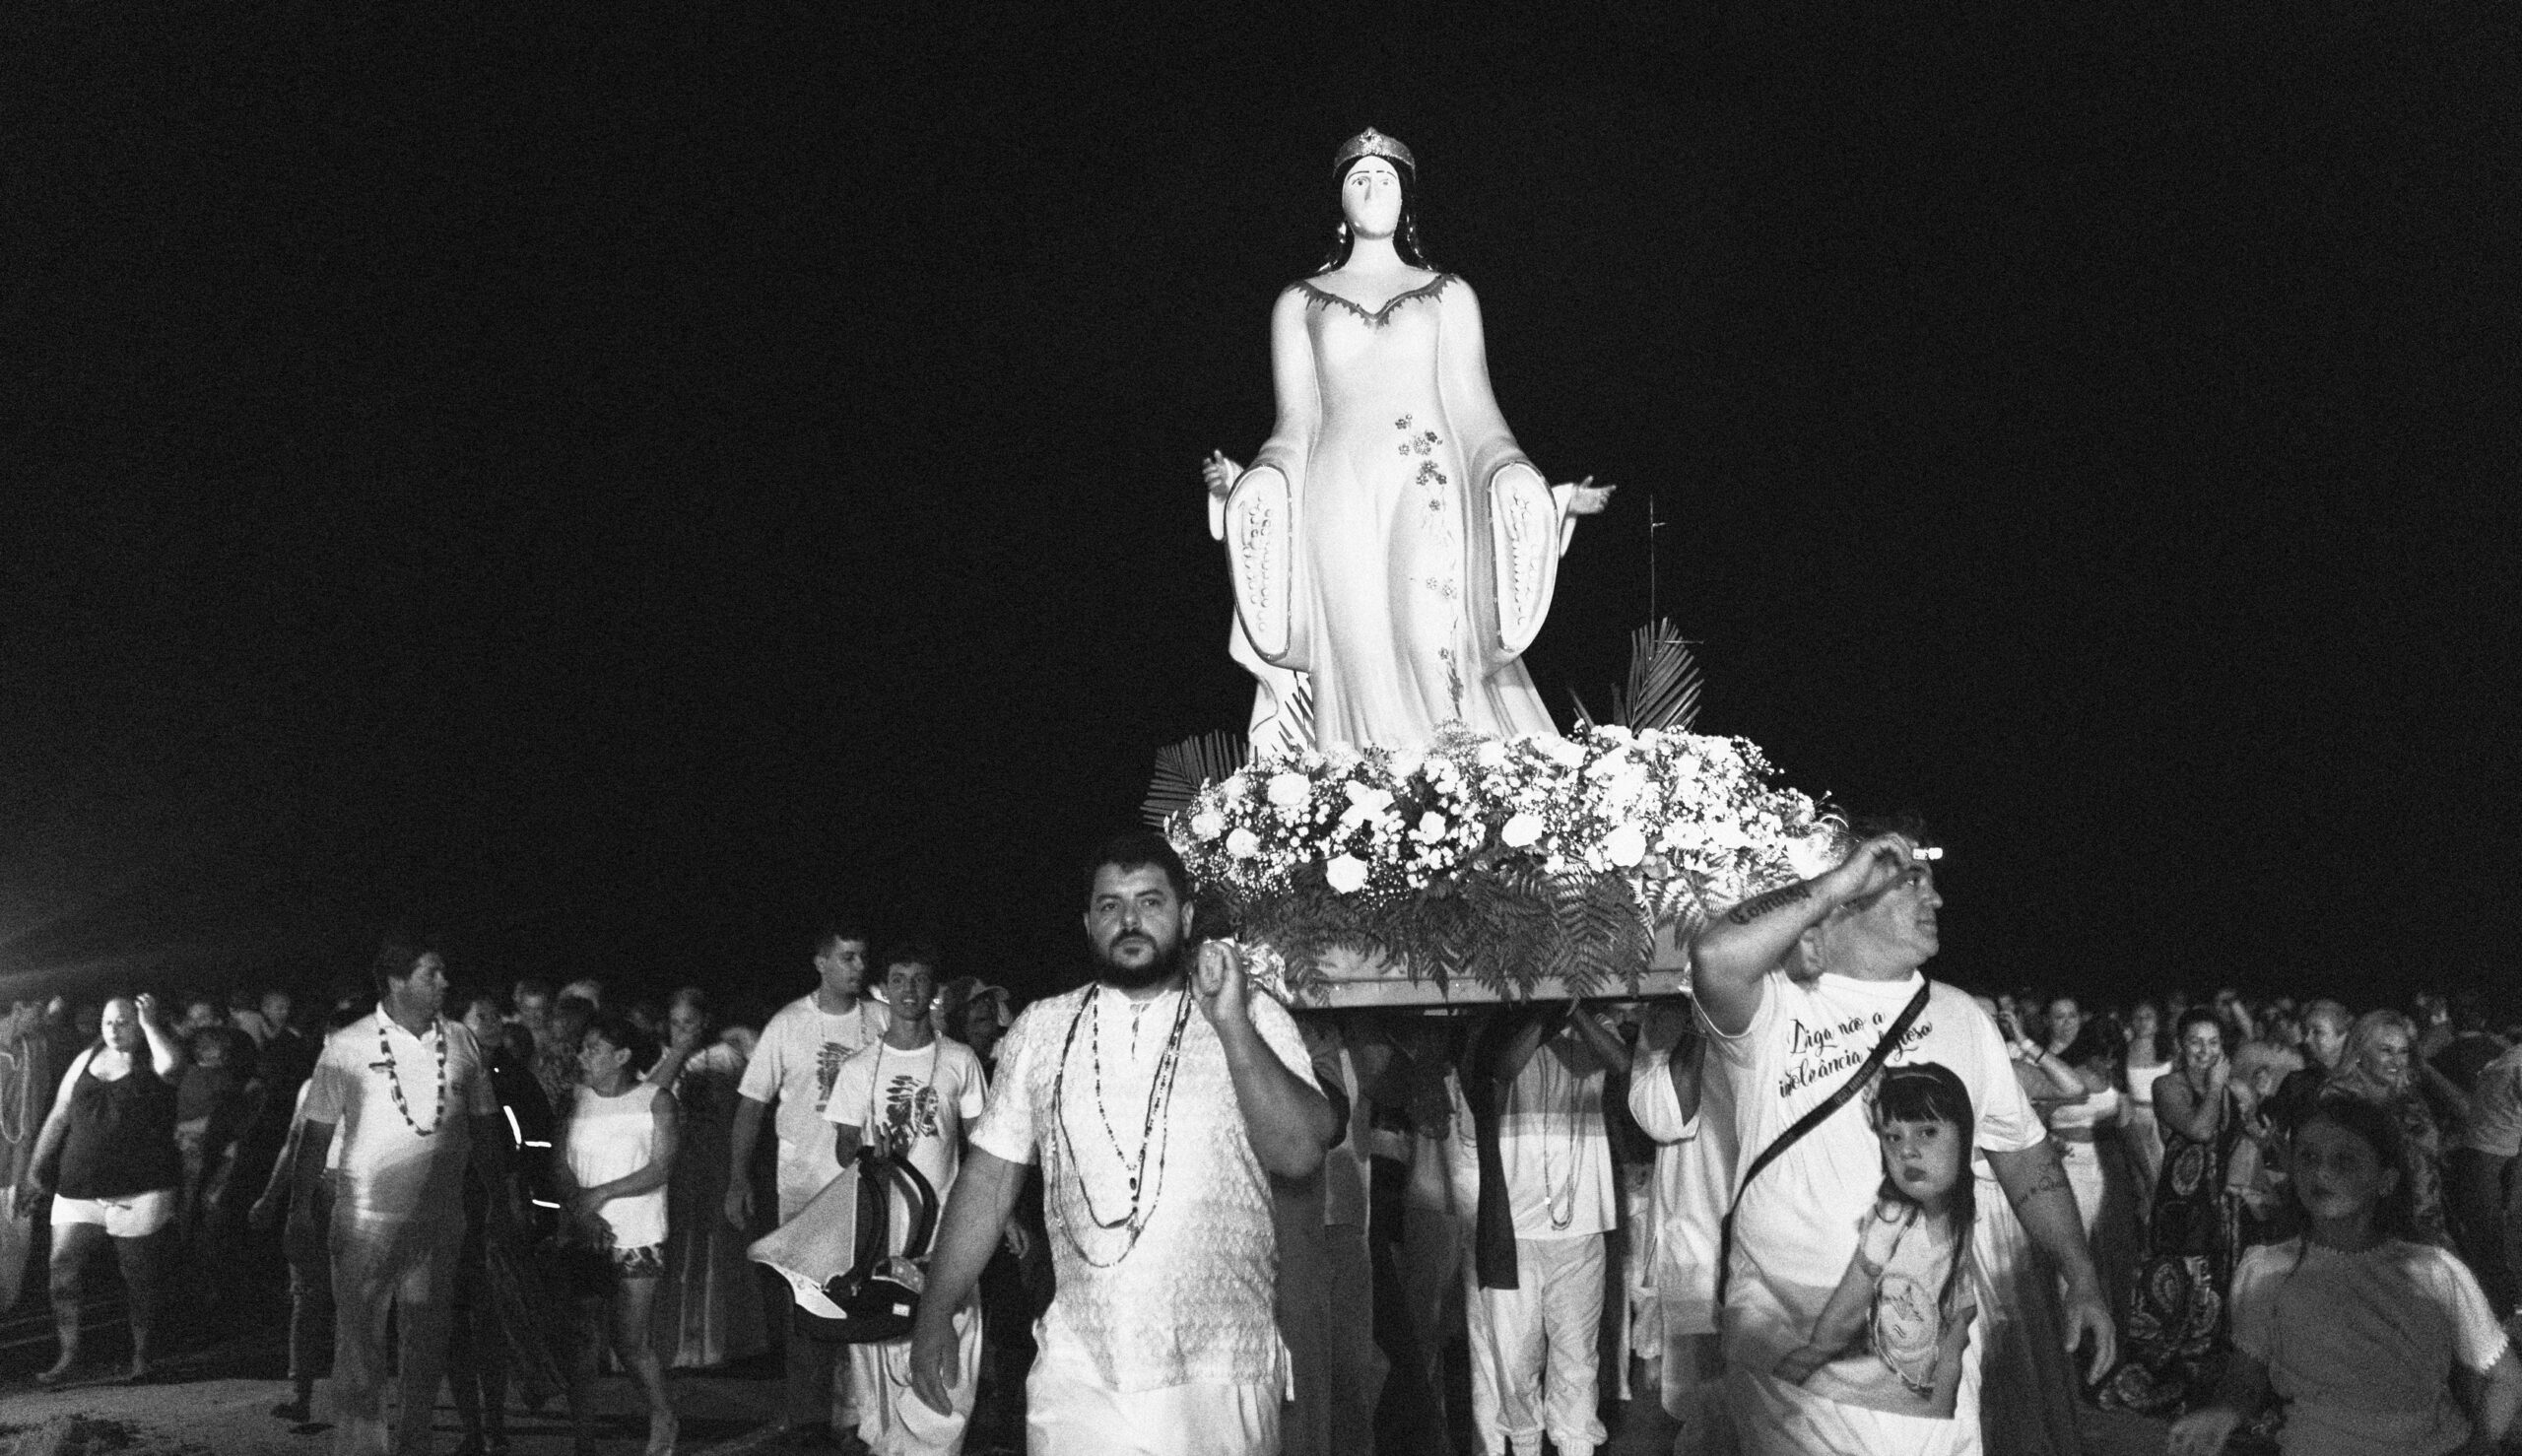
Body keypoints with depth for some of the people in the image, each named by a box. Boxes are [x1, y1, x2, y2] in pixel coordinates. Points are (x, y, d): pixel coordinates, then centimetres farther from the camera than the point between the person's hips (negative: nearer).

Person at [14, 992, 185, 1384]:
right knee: (63, 1270, -3)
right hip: (79, 1188, 4)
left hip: (139, 1192, -3)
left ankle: (141, 1358, 18)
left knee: (139, 1278, 5)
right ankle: (68, 1355, 9)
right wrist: (38, 1174, 13)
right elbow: (57, 1119, 15)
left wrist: (149, 1023, -16)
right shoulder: (86, 1060, 10)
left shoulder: (151, 1064, -1)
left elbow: (173, 1064, -28)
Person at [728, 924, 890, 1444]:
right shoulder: (788, 1024, -1)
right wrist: (738, 1181, -3)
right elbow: (751, 1103, 1)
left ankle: (853, 1411, 12)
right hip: (805, 1184, -1)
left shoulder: (882, 1021, 1)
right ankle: (805, 1415, 14)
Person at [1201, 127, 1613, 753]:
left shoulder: (1449, 295, 18)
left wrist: (1546, 495, 0)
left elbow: (1476, 415, 13)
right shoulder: (1298, 304, 18)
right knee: (1362, 671, -8)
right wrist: (1244, 483, -9)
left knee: (1437, 664, -17)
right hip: (1339, 508, 0)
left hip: (1432, 498, 0)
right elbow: (1296, 425, 11)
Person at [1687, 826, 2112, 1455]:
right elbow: (1715, 957, -29)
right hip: (1787, 1329, -4)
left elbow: (2024, 1154, 17)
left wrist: (2083, 1281, 10)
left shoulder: (1959, 1015, 12)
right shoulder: (1777, 1009, -7)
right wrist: (1843, 879, -20)